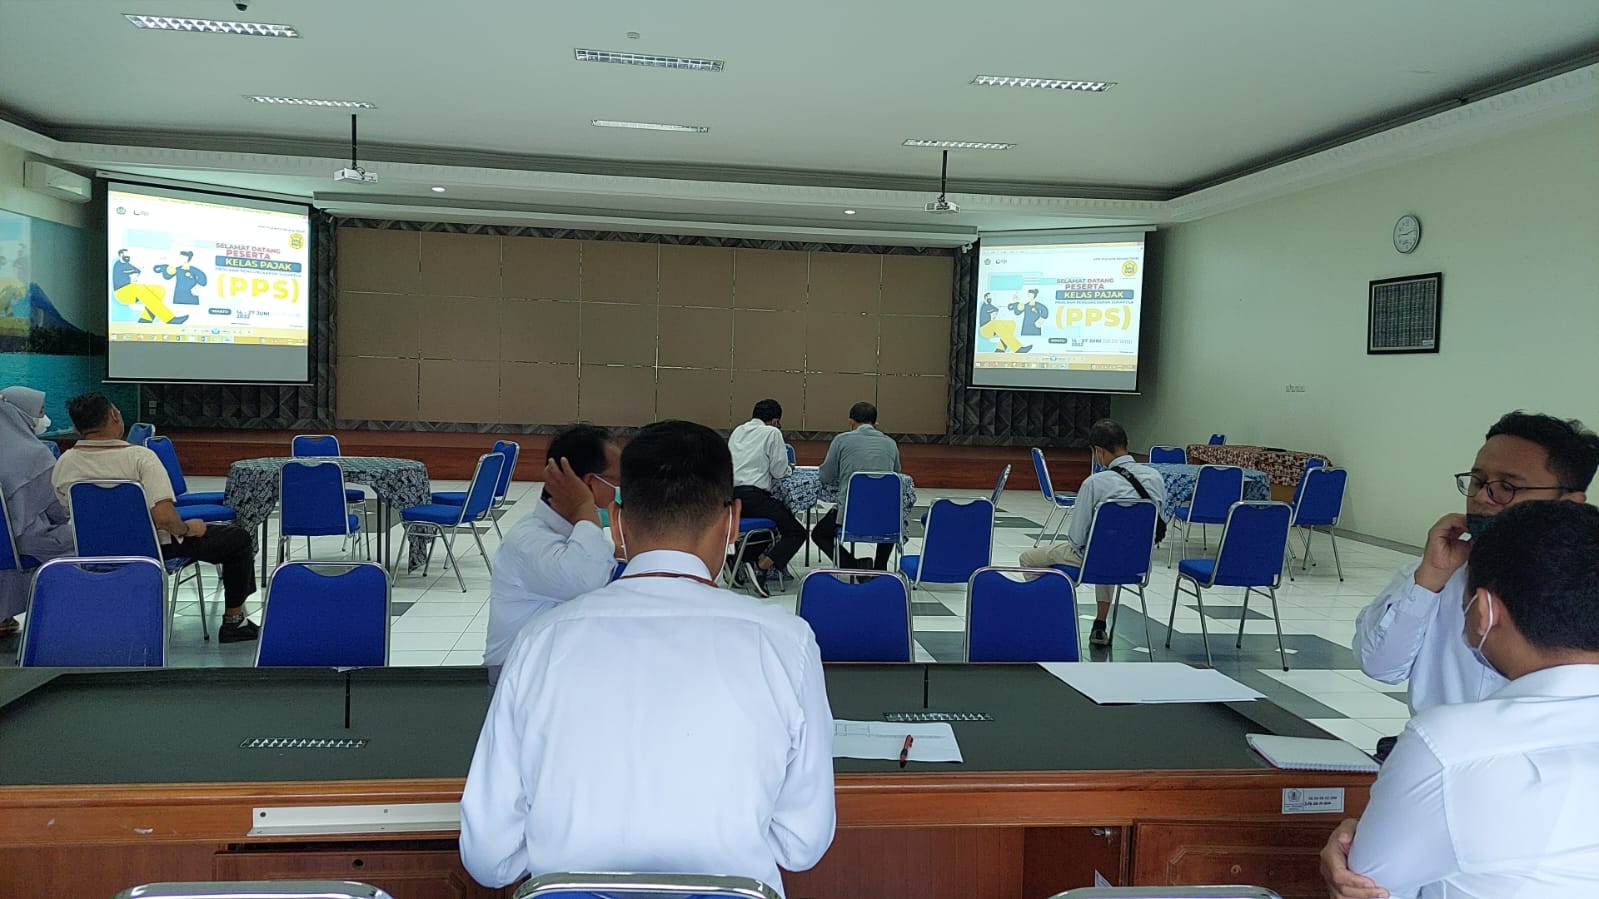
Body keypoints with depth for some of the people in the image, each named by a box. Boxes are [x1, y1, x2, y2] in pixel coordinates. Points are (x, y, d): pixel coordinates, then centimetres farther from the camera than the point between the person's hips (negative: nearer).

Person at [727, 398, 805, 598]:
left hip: (729, 495, 8)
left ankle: (745, 559, 15)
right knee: (796, 532, 3)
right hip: (753, 496, -8)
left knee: (776, 516, 32)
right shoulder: (772, 433, 1)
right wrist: (787, 468, 21)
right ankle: (761, 568, -16)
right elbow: (779, 471, -1)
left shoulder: (737, 431, 20)